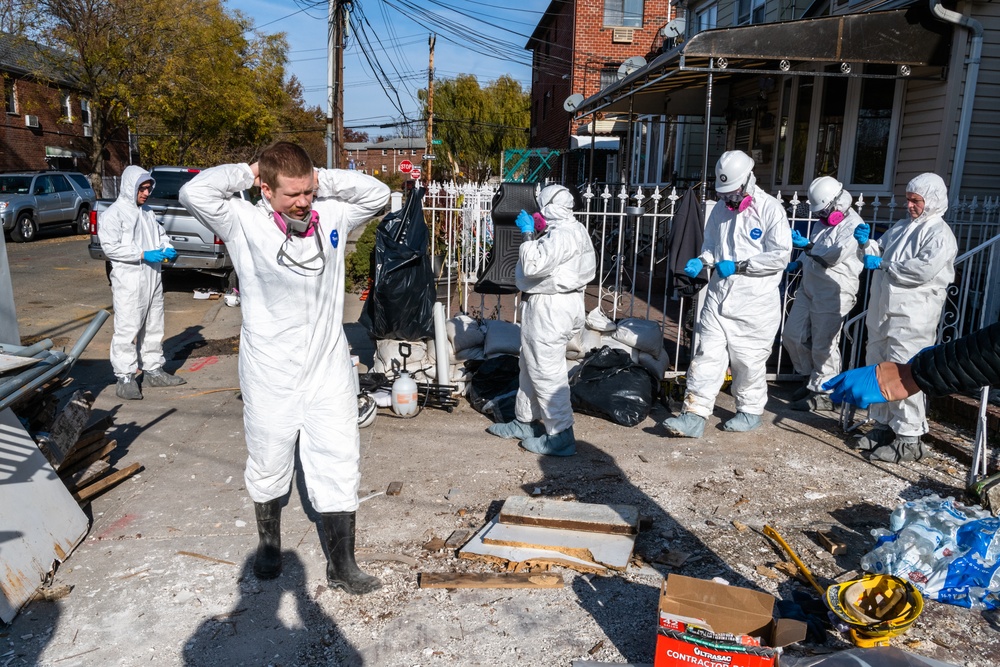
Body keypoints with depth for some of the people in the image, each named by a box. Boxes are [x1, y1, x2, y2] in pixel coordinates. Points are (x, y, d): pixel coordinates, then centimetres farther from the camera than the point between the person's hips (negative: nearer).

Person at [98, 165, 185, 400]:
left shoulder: (148, 212, 15)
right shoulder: (114, 213, -7)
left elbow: (160, 235, 25)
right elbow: (110, 246, -15)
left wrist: (167, 249, 3)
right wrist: (142, 255, -20)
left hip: (153, 278, 8)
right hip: (129, 281, -8)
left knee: (154, 327, 14)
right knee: (127, 329, -7)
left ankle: (153, 370, 25)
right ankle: (125, 378, -2)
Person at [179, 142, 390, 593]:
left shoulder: (331, 217, 2)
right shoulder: (245, 224, -8)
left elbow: (377, 193, 3)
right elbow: (195, 191, -22)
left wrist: (321, 180, -3)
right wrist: (247, 171, -8)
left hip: (329, 370, 3)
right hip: (270, 374, -2)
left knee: (340, 467, 4)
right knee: (269, 466, 16)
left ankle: (341, 565, 18)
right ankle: (269, 542, 42)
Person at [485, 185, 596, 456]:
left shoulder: (563, 234, -19)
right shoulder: (569, 230, 15)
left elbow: (535, 265, -27)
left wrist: (527, 233, -15)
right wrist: (532, 235, 12)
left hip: (550, 307, -11)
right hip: (550, 304, 11)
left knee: (545, 372, -6)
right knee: (531, 366, 19)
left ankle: (561, 437, 0)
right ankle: (525, 422, 32)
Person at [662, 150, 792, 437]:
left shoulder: (770, 209, -8)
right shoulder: (721, 208, 11)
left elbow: (780, 255, -13)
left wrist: (739, 266, -17)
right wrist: (702, 261, 2)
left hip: (755, 303, -4)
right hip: (719, 296, 5)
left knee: (748, 360, 7)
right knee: (707, 354, -1)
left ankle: (750, 410, 28)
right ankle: (695, 415, 0)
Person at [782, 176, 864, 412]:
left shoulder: (853, 225, -10)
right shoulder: (826, 222, 18)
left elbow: (835, 255, -23)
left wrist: (807, 246, -24)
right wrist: (798, 263, 11)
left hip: (833, 293, -9)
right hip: (809, 288, 9)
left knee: (824, 344, -4)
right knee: (793, 335, 10)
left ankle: (823, 394, 8)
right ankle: (811, 378, 27)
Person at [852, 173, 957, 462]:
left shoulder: (939, 233, -7)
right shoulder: (900, 227, 19)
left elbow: (925, 269, -21)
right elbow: (880, 252, 27)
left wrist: (884, 265, -14)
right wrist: (867, 243, 7)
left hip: (912, 317, -9)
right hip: (883, 311, 9)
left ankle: (909, 439, -1)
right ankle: (884, 426, 27)